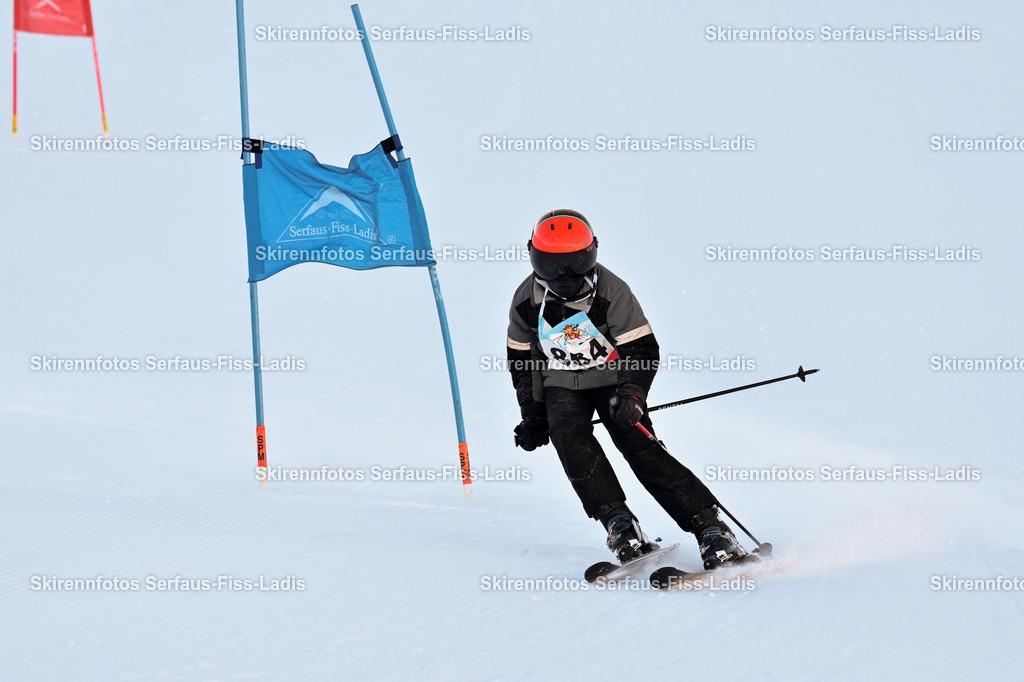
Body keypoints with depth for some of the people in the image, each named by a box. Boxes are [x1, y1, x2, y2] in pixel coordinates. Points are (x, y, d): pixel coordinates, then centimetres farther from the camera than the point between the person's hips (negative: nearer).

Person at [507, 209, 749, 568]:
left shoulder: (612, 293, -19)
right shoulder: (526, 301, -9)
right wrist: (532, 414, 4)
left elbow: (643, 352, -16)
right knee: (569, 438, -28)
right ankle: (619, 524, -30)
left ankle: (710, 528, -23)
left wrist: (631, 395, -32)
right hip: (561, 386, 3)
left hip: (612, 378, -3)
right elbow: (522, 361, 6)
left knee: (640, 447, -20)